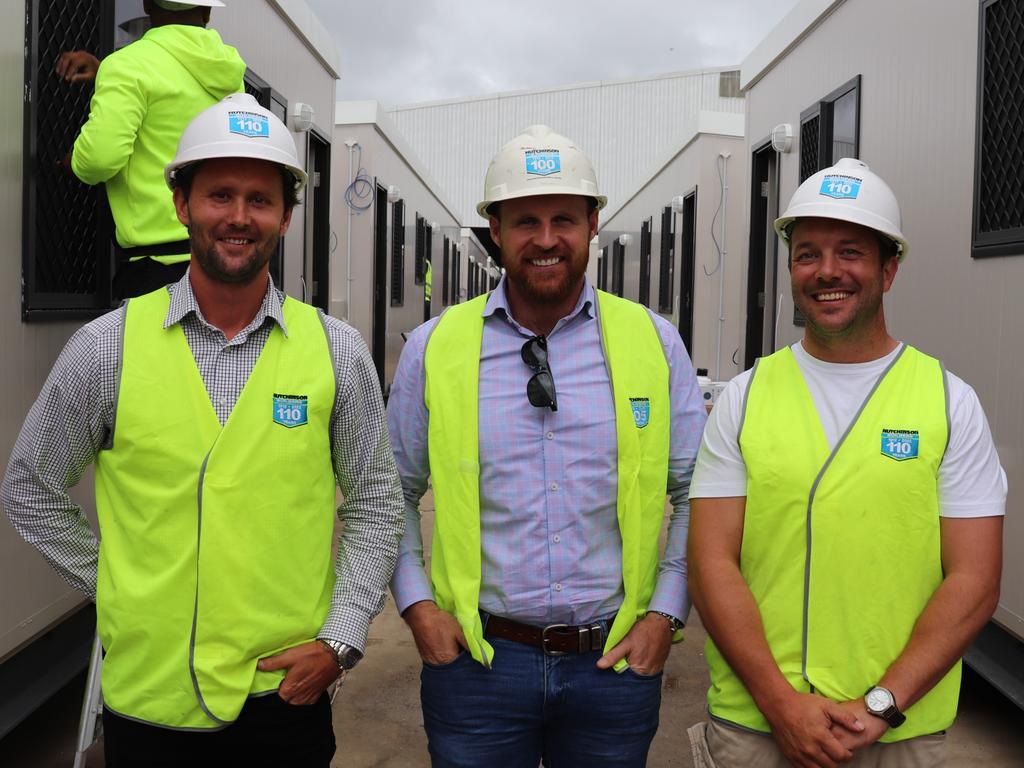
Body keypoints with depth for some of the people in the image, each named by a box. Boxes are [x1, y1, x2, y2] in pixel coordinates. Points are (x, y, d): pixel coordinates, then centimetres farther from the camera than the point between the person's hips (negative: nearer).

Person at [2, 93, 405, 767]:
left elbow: (376, 503, 3)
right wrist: (117, 587, 3)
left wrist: (340, 639, -4)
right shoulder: (107, 346, -3)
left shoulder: (336, 351, -3)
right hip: (147, 701, 0)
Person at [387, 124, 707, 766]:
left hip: (617, 659, 1)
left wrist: (665, 613, -3)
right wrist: (416, 603, -2)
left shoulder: (653, 341, -1)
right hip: (476, 658, 0)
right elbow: (393, 492, 7)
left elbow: (698, 492, 4)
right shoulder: (435, 347, -1)